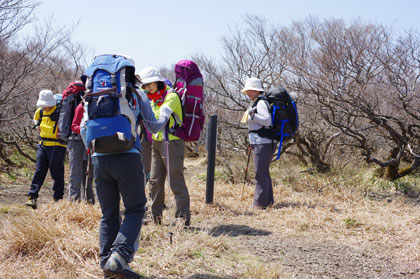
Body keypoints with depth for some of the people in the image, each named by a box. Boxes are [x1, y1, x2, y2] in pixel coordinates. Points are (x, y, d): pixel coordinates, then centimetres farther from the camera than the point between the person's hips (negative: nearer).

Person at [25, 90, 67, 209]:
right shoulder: (40, 112, 10)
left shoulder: (60, 113, -12)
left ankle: (58, 198, 9)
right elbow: (36, 119, 33)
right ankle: (32, 198, -2)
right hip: (42, 145, 6)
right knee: (39, 171, 1)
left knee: (57, 174, 0)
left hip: (57, 146, -6)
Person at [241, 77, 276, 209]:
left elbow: (267, 121, -20)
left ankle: (260, 203, -6)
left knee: (260, 173, -8)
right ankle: (268, 200, 24)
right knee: (264, 173, 16)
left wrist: (253, 116, -27)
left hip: (262, 143, -11)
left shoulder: (261, 103, -11)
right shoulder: (256, 103, 19)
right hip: (261, 143, 11)